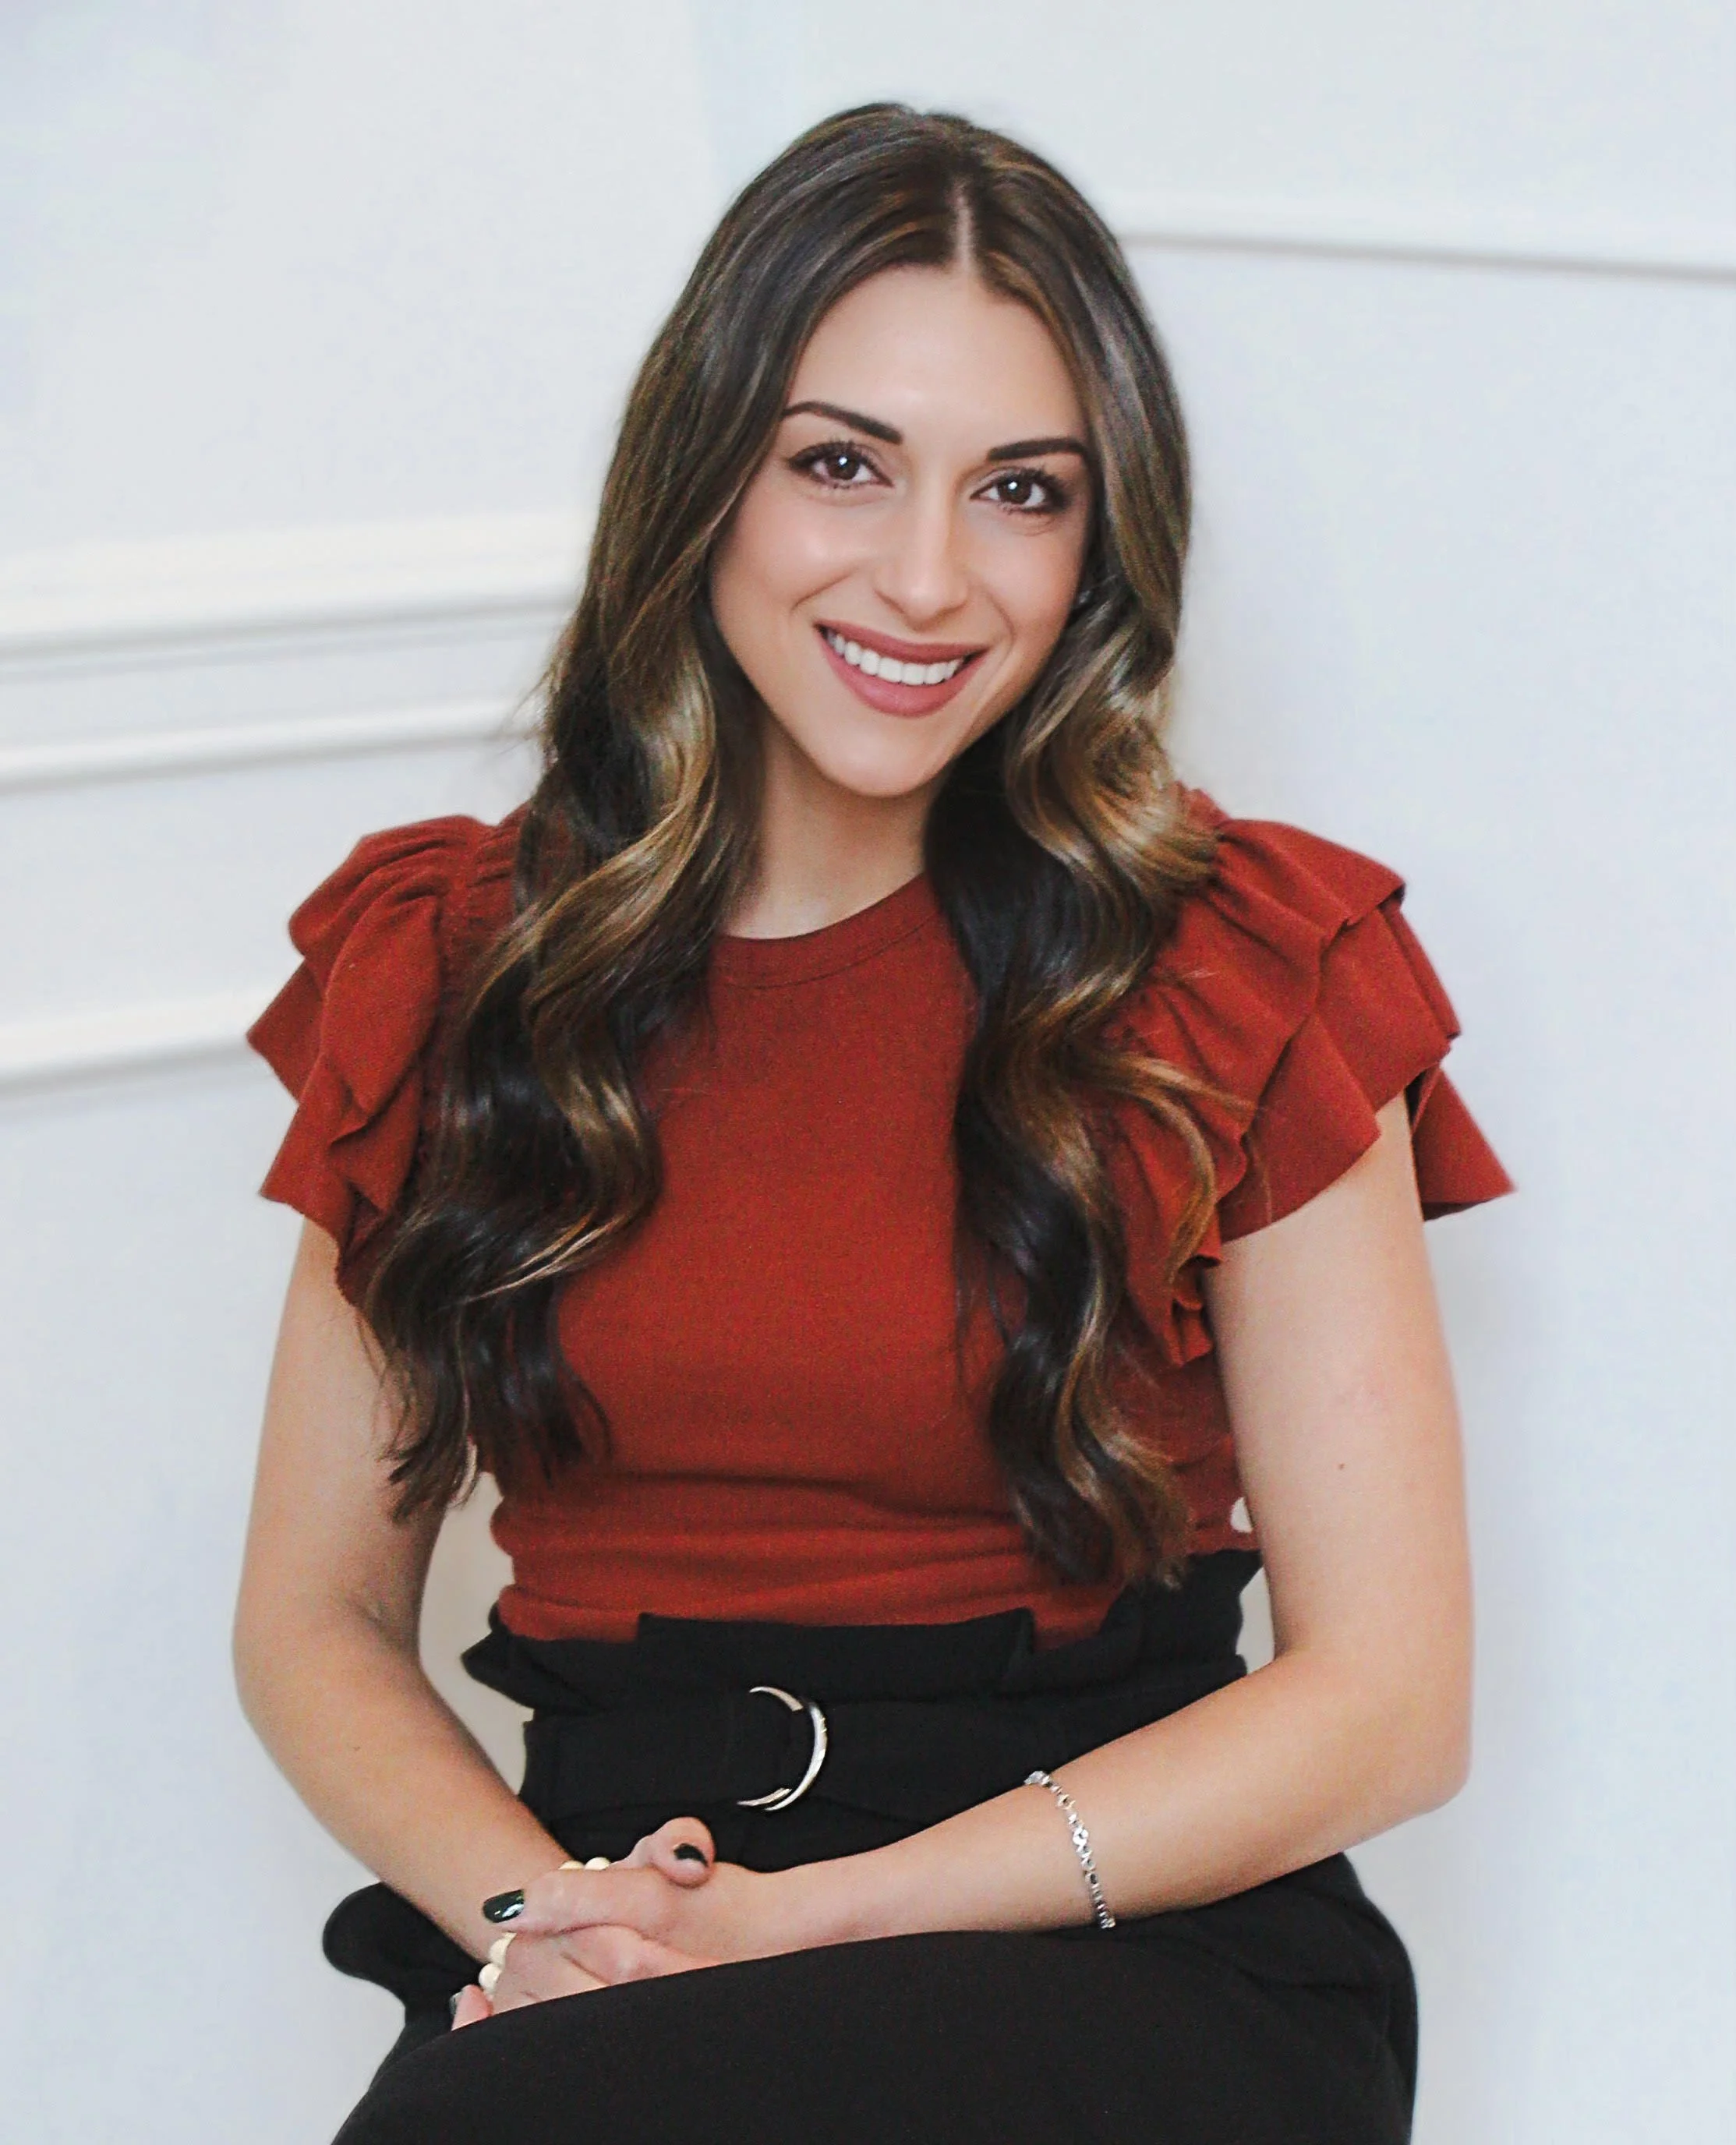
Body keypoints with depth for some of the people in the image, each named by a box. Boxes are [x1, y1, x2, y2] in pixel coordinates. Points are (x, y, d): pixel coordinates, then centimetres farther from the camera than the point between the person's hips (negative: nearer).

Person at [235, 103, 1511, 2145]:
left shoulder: (1236, 964, 2)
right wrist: (536, 1908, -10)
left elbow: (1387, 1695, -2)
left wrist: (801, 1925, -12)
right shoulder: (445, 957, 10)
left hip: (1138, 1954, -3)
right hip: (616, 1903, 4)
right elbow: (315, 1619, 12)